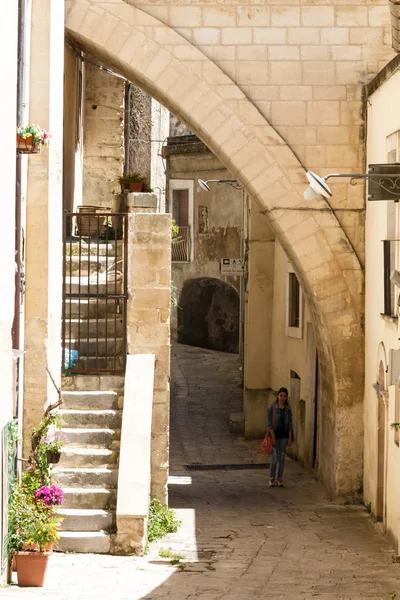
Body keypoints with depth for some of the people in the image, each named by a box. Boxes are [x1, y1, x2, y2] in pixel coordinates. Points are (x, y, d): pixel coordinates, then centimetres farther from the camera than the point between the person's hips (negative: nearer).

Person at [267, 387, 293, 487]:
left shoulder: (288, 409, 4)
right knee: (274, 457, -5)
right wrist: (273, 437, -15)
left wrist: (290, 438, 2)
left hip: (284, 434, 4)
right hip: (275, 433, -3)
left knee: (282, 457, 7)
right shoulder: (271, 408, -8)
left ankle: (280, 479, 14)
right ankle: (272, 478, 10)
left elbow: (290, 424, 7)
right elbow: (270, 424, -10)